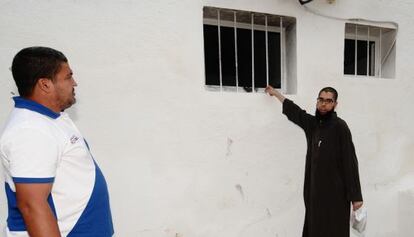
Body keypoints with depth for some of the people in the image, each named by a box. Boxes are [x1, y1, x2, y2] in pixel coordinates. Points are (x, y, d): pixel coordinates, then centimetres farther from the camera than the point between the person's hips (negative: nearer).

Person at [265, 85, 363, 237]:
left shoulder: (340, 126, -9)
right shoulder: (312, 123, 7)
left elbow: (350, 161, -12)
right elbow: (295, 112, 23)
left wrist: (355, 196, -14)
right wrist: (275, 93, 33)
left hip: (336, 192, -5)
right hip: (315, 189, 6)